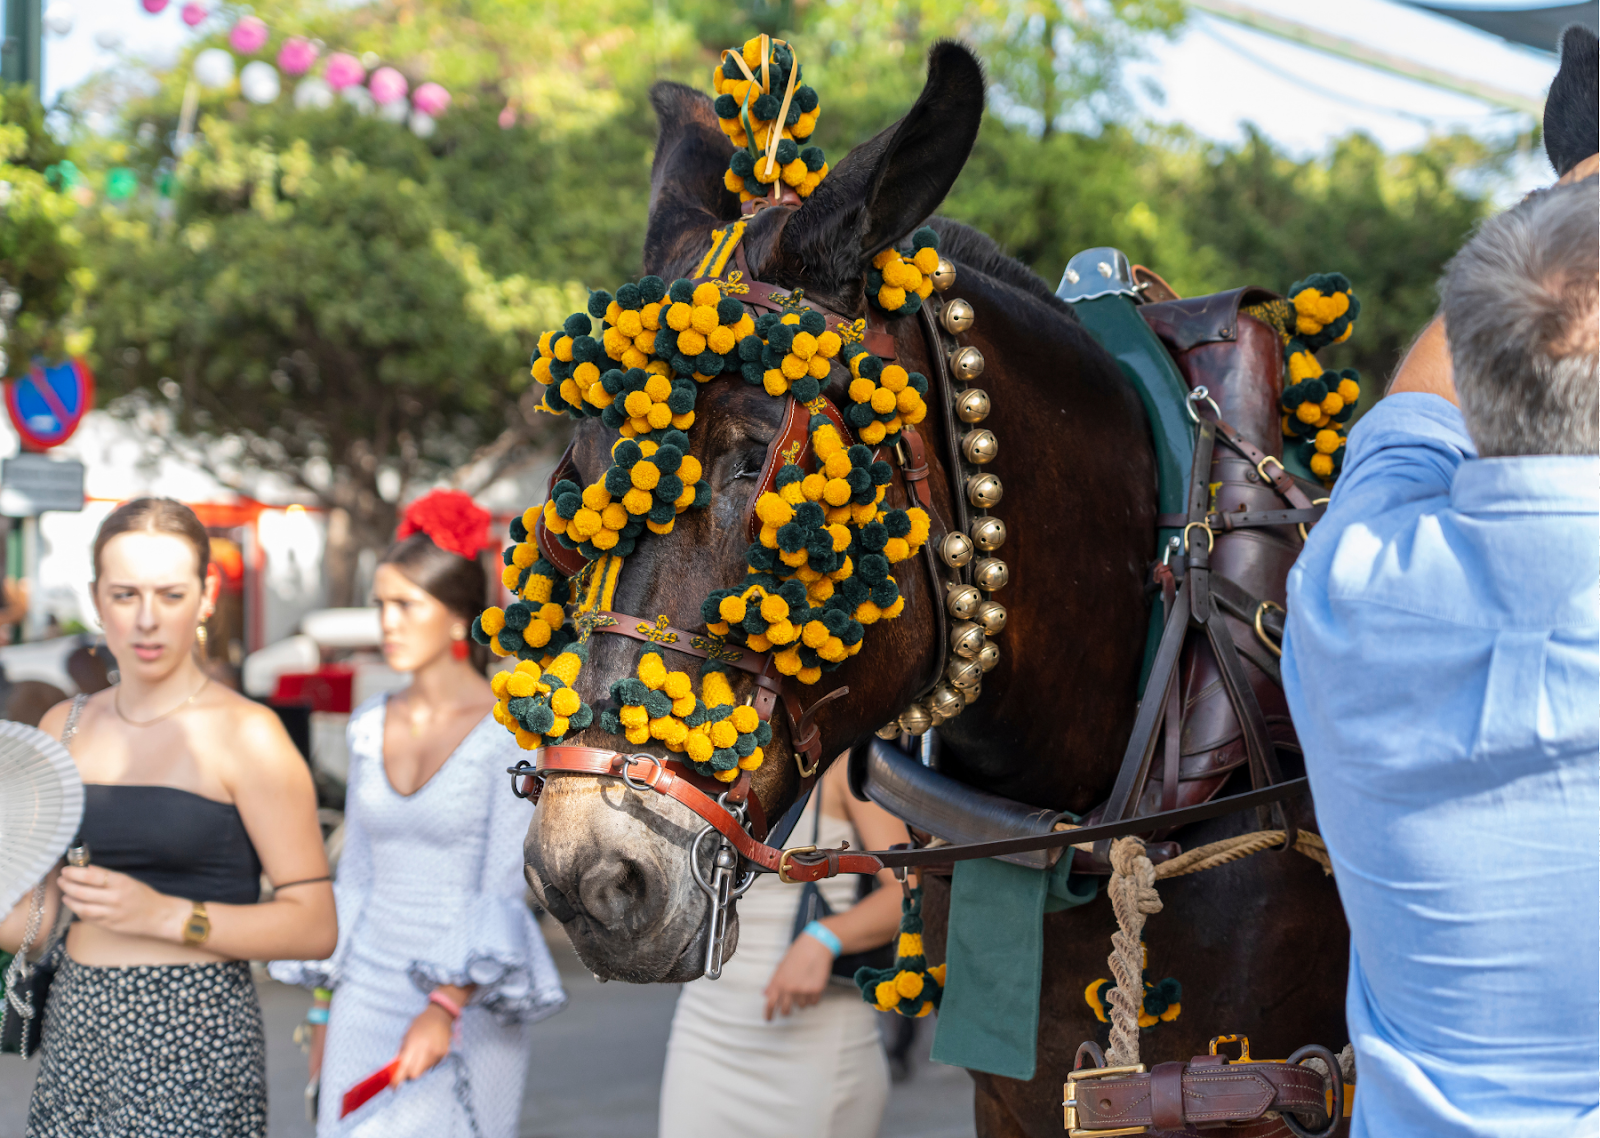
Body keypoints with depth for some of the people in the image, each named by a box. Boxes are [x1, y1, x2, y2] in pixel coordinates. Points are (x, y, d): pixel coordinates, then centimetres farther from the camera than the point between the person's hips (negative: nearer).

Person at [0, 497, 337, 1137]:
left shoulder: (244, 735, -7)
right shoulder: (64, 728, 11)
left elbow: (315, 926, -11)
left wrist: (167, 915, -18)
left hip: (193, 1038, -5)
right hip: (76, 1032, 5)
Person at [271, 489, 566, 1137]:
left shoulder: (511, 732, -7)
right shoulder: (371, 729, 10)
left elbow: (505, 888, -12)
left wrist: (448, 1007, -23)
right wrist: (323, 1007, 15)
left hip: (467, 1011, -5)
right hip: (367, 1001, 5)